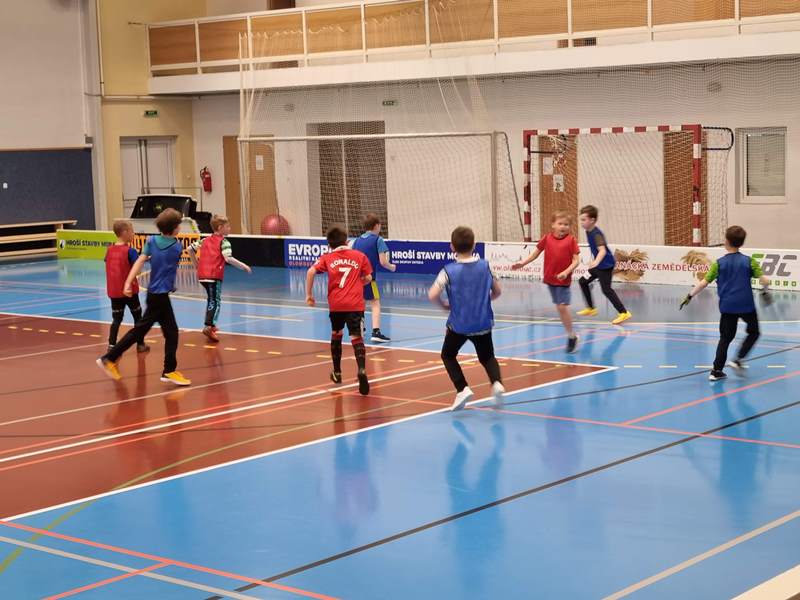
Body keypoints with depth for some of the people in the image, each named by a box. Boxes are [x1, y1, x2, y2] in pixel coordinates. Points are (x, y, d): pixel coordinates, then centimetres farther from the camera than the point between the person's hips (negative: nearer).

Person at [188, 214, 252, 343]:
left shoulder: (206, 240, 16)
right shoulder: (223, 241, -4)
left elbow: (190, 249, 16)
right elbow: (228, 259, -17)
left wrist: (196, 264, 26)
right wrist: (244, 266, -10)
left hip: (202, 275, 7)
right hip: (215, 275, -7)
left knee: (211, 299, 24)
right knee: (216, 302, -7)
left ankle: (210, 324, 32)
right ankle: (209, 327, -22)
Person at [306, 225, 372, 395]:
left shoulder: (327, 258, 10)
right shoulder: (360, 256, 11)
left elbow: (311, 272, -5)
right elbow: (368, 279, 10)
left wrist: (309, 295, 2)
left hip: (336, 304, 2)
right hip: (355, 304, -1)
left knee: (336, 335, 25)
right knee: (357, 338, -7)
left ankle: (337, 372, 34)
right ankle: (362, 370, -33)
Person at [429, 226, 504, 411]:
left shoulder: (449, 271, -12)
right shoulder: (485, 266, -2)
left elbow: (432, 295, -21)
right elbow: (497, 292, 7)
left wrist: (444, 305, -1)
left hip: (458, 325, -3)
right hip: (483, 324, 3)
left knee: (448, 355, 21)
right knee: (487, 357, 21)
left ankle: (463, 389, 1)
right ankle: (496, 383, -9)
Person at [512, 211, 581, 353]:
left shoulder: (571, 240, -8)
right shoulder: (547, 238, 2)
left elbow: (576, 260, -10)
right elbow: (536, 253, 15)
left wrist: (566, 272, -23)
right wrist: (522, 263, 11)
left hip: (563, 279, -4)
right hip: (550, 278, 4)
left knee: (563, 306, -10)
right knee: (559, 307, 11)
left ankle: (572, 336, 3)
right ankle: (571, 336, 23)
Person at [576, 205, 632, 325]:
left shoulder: (596, 234, -24)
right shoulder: (588, 232, 4)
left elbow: (602, 250, -38)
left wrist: (596, 262, -55)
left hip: (606, 265, -10)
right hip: (598, 265, 10)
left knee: (606, 289, -11)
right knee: (583, 281, 15)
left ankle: (624, 313, -8)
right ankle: (591, 308, 25)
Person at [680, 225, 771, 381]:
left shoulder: (719, 263, -2)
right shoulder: (749, 261, -2)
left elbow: (704, 282, -6)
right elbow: (764, 280, -6)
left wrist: (690, 296, 2)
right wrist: (765, 290, 15)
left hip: (727, 306, 1)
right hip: (747, 305, -1)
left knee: (725, 338, 11)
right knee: (754, 332, 19)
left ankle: (716, 371, 8)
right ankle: (738, 360, 3)